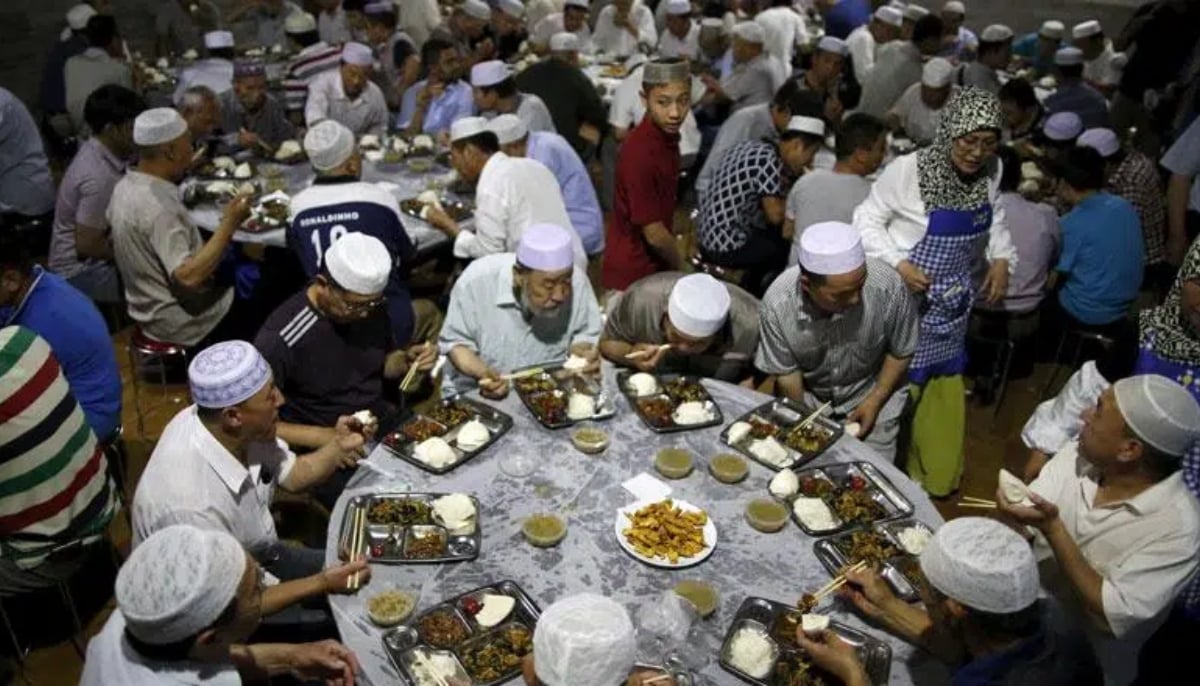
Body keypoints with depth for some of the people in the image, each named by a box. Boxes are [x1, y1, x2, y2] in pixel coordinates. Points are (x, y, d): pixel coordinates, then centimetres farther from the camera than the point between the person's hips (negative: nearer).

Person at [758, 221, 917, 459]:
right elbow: (786, 374, -13)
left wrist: (874, 402, -12)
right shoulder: (777, 303, -29)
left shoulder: (888, 286, -30)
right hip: (808, 393, 1)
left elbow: (901, 353, -10)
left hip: (872, 389, 0)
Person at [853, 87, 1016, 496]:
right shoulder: (908, 170, -23)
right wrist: (898, 263, -26)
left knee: (945, 391, 19)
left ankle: (938, 476, 40)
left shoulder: (990, 173, -6)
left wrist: (1002, 259, -5)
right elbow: (867, 221, -14)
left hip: (952, 301, 6)